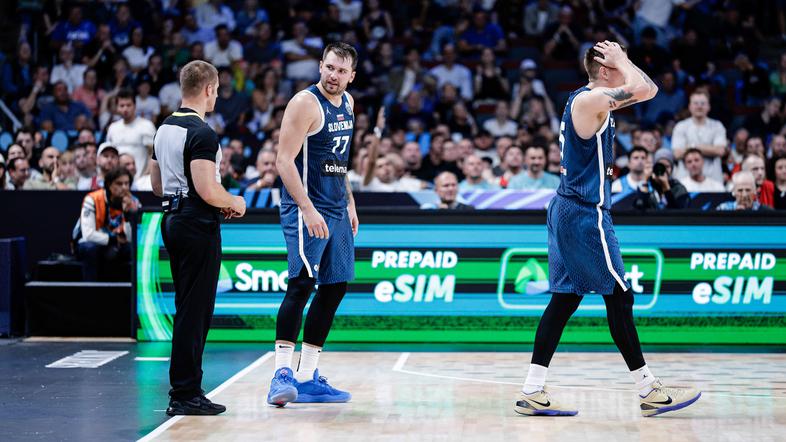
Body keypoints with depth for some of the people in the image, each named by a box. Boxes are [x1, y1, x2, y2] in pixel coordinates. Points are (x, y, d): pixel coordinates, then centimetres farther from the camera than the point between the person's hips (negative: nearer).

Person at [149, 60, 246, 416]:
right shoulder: (202, 133, -16)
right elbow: (207, 189, -23)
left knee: (187, 309, 15)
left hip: (173, 220, 10)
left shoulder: (164, 129, 13)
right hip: (198, 226, -10)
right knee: (195, 311, -5)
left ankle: (183, 387, 19)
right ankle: (185, 394, -3)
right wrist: (234, 203, -3)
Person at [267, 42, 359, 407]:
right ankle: (282, 373, -16)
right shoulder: (305, 103, -13)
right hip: (306, 208, -9)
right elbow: (284, 161, -19)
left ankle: (307, 379, 13)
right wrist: (308, 210, -26)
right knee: (302, 284, -18)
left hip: (337, 210, 9)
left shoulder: (346, 102, 12)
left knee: (335, 287, 8)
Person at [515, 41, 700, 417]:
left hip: (568, 209, 10)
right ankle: (649, 391, 3)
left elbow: (648, 90, 23)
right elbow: (643, 90, -25)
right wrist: (620, 60, -10)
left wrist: (621, 61, 14)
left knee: (565, 299, 9)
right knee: (618, 297, -4)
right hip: (585, 214, -10)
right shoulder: (589, 100, -14)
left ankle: (532, 393, 7)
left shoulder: (592, 99, 16)